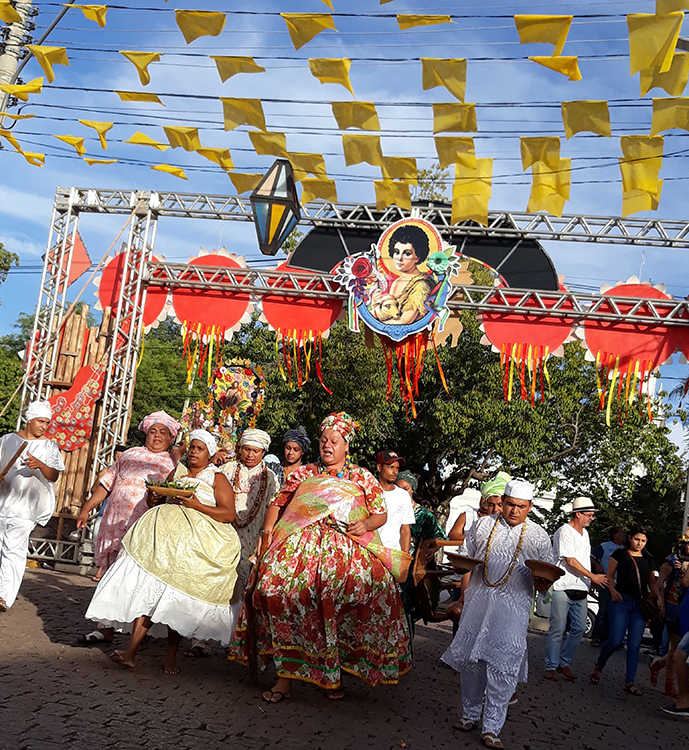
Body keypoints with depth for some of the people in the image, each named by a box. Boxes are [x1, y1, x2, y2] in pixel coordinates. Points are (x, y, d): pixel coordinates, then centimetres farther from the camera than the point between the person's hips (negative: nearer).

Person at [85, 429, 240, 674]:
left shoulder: (217, 478, 6)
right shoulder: (177, 472, 21)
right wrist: (155, 499, 1)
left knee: (179, 597, -5)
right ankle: (131, 652, -15)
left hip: (196, 541, -3)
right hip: (164, 535, 4)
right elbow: (162, 502, 25)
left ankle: (171, 656, 6)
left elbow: (229, 514, -4)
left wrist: (197, 505, -14)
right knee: (149, 591, -11)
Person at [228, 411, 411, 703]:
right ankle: (285, 675, -16)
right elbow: (278, 502, 19)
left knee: (375, 585, -23)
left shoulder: (362, 477, 16)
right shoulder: (304, 473, 20)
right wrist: (268, 529, 4)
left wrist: (366, 524, -6)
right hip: (301, 545, 0)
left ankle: (332, 673, -10)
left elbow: (381, 514, 13)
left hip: (347, 549, 0)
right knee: (277, 586, -24)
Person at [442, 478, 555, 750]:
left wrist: (541, 581, -15)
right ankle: (470, 715, 22)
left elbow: (545, 582, 8)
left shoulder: (538, 536, 7)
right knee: (471, 657, 5)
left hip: (513, 607, -2)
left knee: (503, 663, -9)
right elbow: (464, 558, 17)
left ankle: (492, 728, -1)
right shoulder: (484, 525, 11)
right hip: (479, 598, 2)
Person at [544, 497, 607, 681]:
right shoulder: (565, 532, -9)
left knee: (579, 629, 6)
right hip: (563, 588, -8)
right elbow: (570, 561, -14)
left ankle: (564, 663, 18)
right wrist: (592, 576, -10)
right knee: (557, 629, -5)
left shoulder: (584, 533, 18)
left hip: (580, 590, 8)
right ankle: (551, 666, 3)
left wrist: (591, 581, 17)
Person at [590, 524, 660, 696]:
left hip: (640, 605, 4)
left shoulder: (648, 560, 18)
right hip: (622, 601, -4)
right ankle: (598, 667, 14)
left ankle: (630, 682, 2)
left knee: (634, 644, -1)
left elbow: (652, 583, 21)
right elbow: (609, 575, 5)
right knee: (616, 640, -12)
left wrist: (658, 598, 4)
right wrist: (612, 590, -13)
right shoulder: (620, 554, 5)